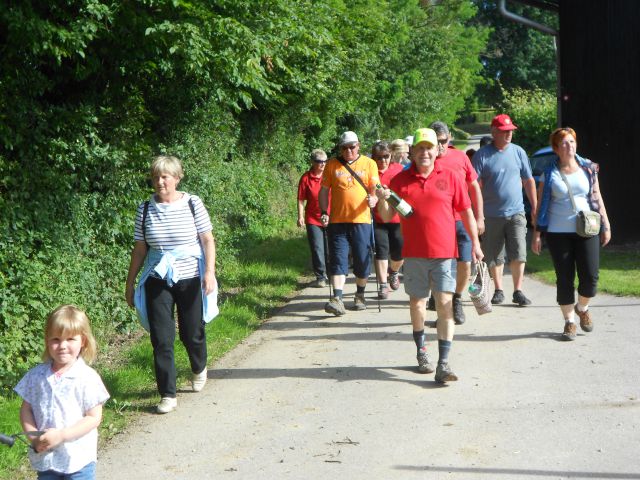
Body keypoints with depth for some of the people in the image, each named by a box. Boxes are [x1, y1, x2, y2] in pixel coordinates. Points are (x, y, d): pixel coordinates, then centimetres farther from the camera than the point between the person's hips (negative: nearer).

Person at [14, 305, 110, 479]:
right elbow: (26, 409, 5)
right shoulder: (36, 375, 0)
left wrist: (61, 435, -20)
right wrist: (34, 438, -10)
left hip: (79, 459, -4)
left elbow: (94, 417, -13)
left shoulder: (87, 378, -13)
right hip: (45, 458, 4)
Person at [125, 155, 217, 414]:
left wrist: (210, 272, -14)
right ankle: (168, 395, 7)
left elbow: (208, 240, -3)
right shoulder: (145, 208, 1)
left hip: (190, 279, -1)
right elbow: (140, 248, 7)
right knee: (161, 339, -3)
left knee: (192, 334, 9)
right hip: (157, 281, 1)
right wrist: (130, 283, 8)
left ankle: (199, 369, 43)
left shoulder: (192, 204, -5)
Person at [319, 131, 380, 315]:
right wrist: (324, 212, -2)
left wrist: (374, 199, -20)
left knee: (362, 260, 6)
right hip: (337, 221, 0)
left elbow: (375, 188, 3)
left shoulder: (369, 164, 7)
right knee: (338, 260, -6)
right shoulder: (332, 165, 8)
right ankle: (337, 299, -11)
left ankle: (360, 295, 24)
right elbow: (324, 191, 10)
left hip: (361, 220, 0)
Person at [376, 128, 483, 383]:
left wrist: (475, 243, 4)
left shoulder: (450, 177, 2)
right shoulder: (400, 180, 4)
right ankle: (421, 351, 32)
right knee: (417, 302, 12)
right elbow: (387, 217, 7)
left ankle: (443, 364, -9)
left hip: (444, 252, -2)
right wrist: (382, 200, -14)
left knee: (445, 304, -8)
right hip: (414, 253, 2)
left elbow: (466, 212, 7)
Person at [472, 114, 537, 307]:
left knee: (518, 254, -5)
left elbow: (528, 181, 12)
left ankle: (518, 291, 5)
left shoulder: (518, 152, 5)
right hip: (492, 215, -1)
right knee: (494, 257, 7)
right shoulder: (482, 155, -3)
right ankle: (498, 291, 21)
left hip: (516, 212, 1)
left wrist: (534, 206, 10)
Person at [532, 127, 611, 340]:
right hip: (558, 233, -1)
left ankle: (582, 308, 27)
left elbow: (597, 198, 11)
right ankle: (569, 321, 16)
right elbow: (540, 205, 2)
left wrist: (605, 225, 7)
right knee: (564, 279, 2)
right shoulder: (550, 174, 1)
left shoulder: (588, 168, 7)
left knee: (590, 276, -3)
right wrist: (536, 234, -2)